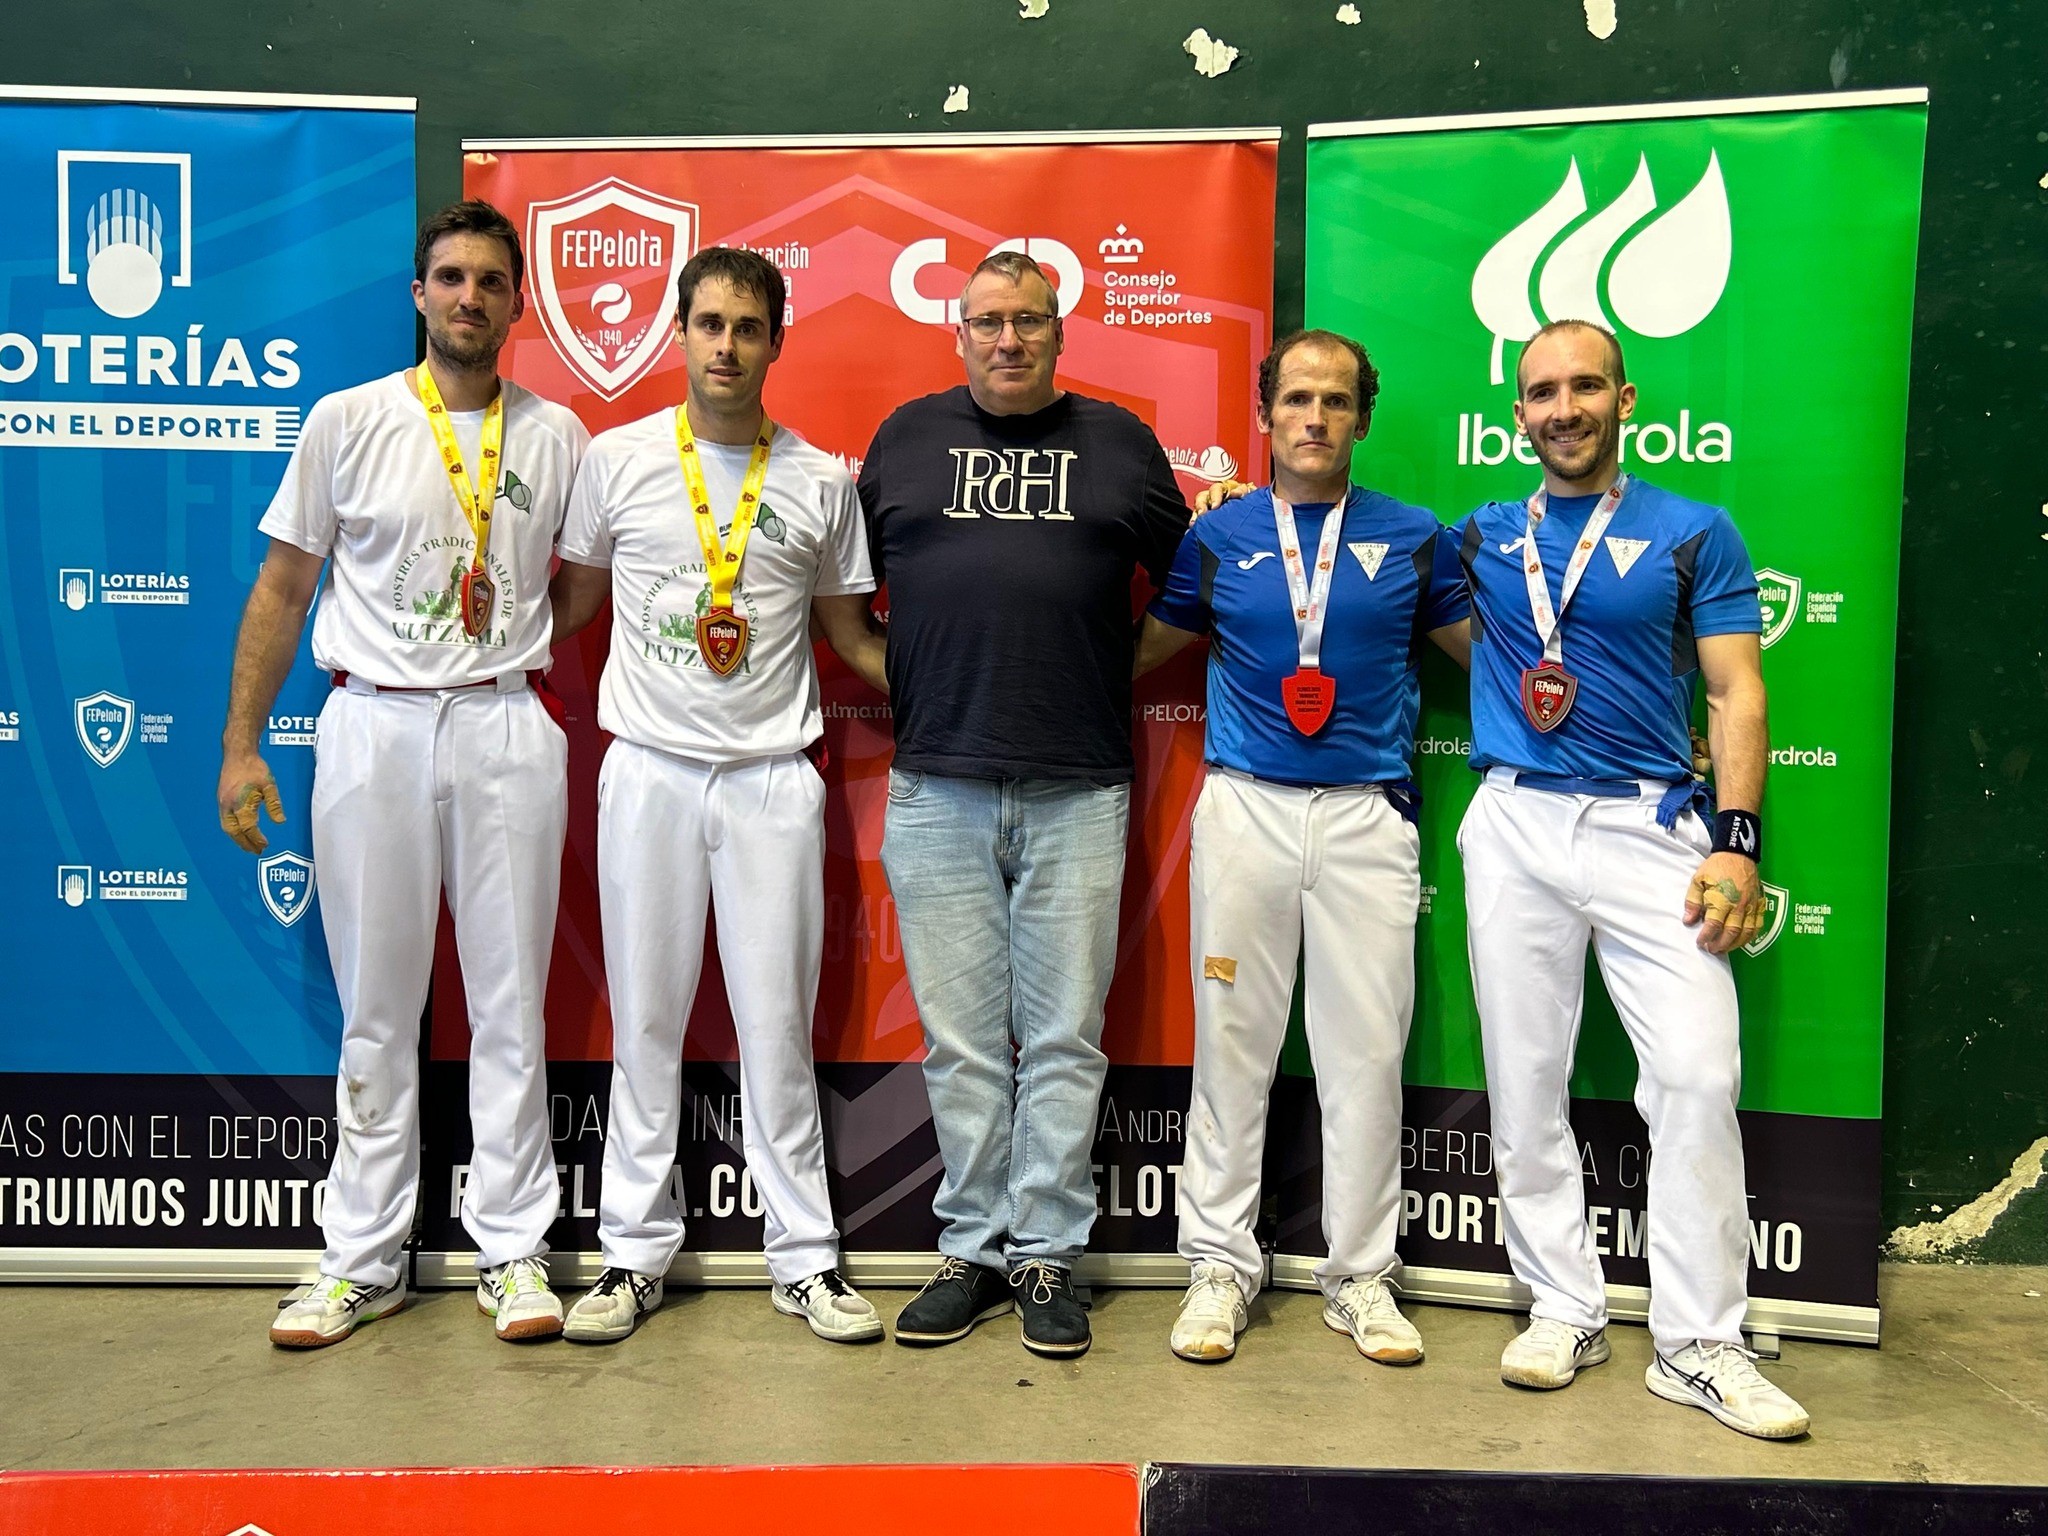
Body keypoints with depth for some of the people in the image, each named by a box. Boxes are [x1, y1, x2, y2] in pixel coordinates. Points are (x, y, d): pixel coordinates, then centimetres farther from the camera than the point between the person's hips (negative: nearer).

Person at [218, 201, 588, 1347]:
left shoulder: (556, 435, 7)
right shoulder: (349, 421, 4)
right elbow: (283, 587, 6)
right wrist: (241, 744, 1)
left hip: (506, 728, 1)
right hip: (373, 728, 0)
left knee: (510, 1003, 5)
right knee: (377, 1012, 6)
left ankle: (514, 1251, 16)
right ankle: (363, 1262, 19)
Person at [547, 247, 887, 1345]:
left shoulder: (822, 480, 5)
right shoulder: (618, 459, 5)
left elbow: (848, 630, 12)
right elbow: (572, 600, 14)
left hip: (773, 778, 0)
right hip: (649, 770, 1)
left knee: (778, 1021, 4)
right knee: (645, 1019, 7)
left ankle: (805, 1258, 16)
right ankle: (635, 1252, 21)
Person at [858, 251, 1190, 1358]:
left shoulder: (1119, 440, 11)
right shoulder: (907, 436, 12)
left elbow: (1186, 584, 17)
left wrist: (1114, 677, 8)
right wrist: (904, 684, 8)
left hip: (1078, 790, 0)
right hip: (936, 788, 1)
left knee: (1063, 1038, 4)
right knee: (960, 1041, 7)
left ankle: (1046, 1254, 17)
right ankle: (973, 1247, 21)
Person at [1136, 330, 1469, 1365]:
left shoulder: (1414, 539, 9)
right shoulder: (1217, 538, 9)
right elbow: (1141, 650, 17)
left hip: (1368, 813, 0)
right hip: (1245, 807, 0)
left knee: (1367, 1051, 2)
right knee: (1232, 1042, 4)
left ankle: (1360, 1276, 17)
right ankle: (1221, 1263, 17)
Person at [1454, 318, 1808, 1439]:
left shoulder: (1695, 534, 7)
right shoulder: (1480, 538, 13)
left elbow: (1736, 692, 2)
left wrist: (1738, 840, -9)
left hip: (1654, 823, -2)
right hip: (1515, 826, 2)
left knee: (1698, 1075, -9)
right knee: (1524, 1081, 4)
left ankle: (1699, 1344, 3)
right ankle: (1564, 1309, 19)